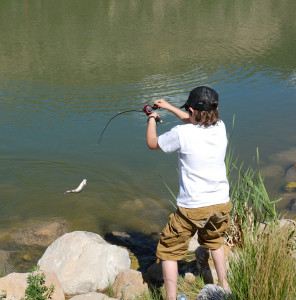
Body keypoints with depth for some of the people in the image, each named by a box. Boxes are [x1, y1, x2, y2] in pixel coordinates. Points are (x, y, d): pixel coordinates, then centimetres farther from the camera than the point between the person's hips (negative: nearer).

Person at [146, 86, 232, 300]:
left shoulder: (182, 133, -18)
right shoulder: (220, 128, -2)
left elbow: (152, 143, 1)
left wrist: (152, 119, 19)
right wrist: (169, 107, 28)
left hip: (192, 208, -6)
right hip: (221, 204, 6)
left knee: (168, 250, 12)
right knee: (214, 241, 33)